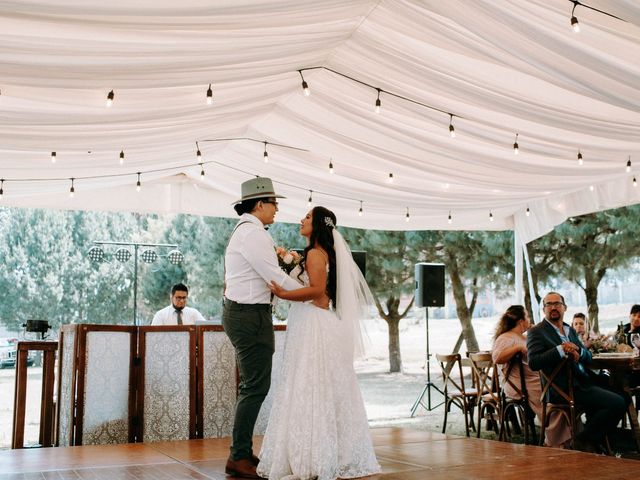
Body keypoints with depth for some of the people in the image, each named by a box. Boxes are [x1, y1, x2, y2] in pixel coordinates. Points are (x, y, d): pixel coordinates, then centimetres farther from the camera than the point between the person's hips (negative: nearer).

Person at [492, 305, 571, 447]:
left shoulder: (523, 337, 22)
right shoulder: (506, 338, -9)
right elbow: (497, 358, -26)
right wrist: (518, 348, -27)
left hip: (537, 381, 10)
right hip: (523, 387, -9)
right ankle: (554, 444, -7)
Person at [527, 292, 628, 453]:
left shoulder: (570, 330, 21)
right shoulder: (537, 332, -3)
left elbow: (588, 357, 16)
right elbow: (533, 363, -16)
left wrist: (578, 351, -7)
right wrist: (560, 349, -21)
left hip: (582, 382, 8)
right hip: (563, 389, -8)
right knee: (617, 403, -17)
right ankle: (585, 440, -1)